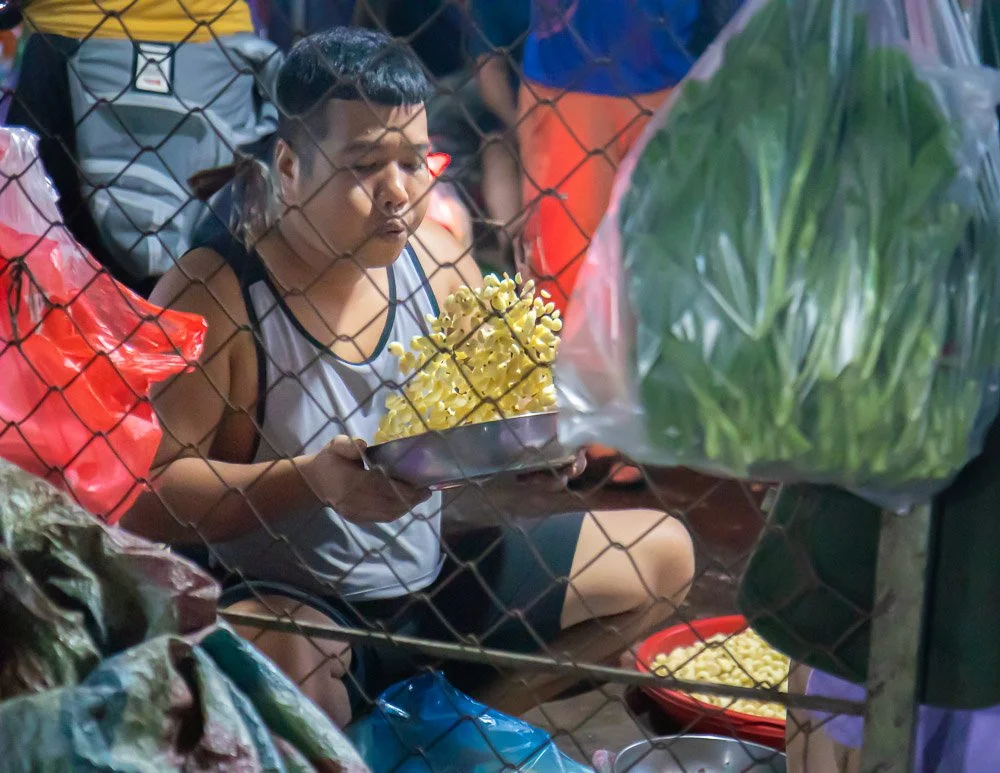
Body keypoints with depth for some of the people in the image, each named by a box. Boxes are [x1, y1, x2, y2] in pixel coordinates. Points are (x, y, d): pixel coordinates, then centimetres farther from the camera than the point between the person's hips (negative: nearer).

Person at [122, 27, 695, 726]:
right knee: (284, 658, -43)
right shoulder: (214, 293, -16)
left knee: (662, 552, 8)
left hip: (434, 581, 7)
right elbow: (146, 497, -19)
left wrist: (531, 465, -14)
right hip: (286, 606, -7)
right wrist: (309, 479, -30)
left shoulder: (438, 263, 1)